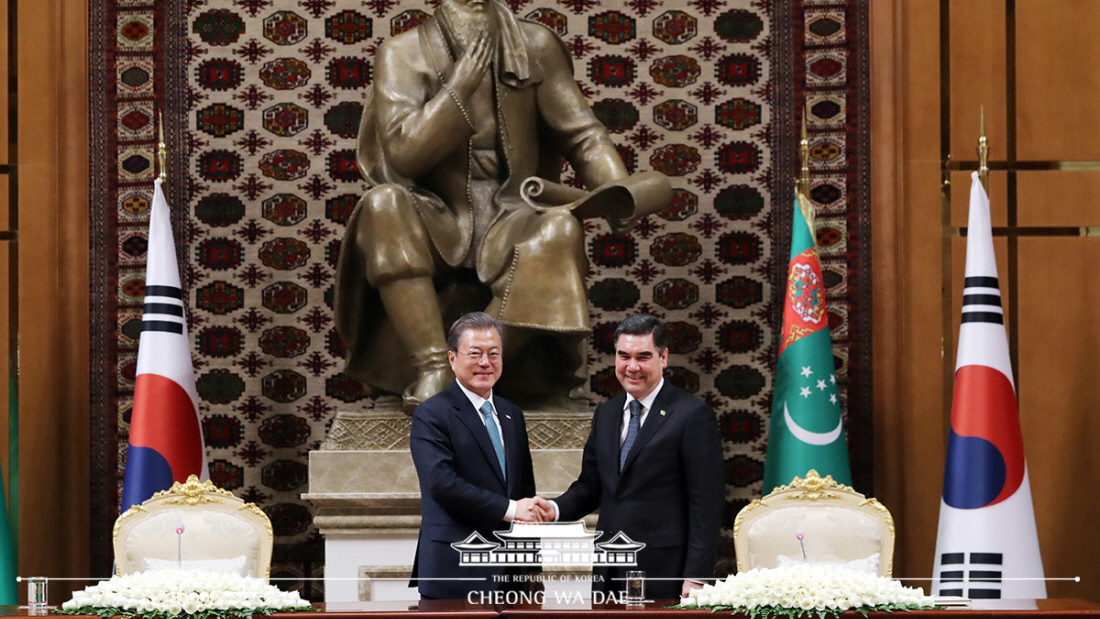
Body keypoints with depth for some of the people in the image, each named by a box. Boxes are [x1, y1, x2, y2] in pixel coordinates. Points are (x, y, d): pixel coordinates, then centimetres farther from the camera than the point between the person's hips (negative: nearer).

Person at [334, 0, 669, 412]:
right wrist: (463, 81, -20)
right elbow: (404, 154, -13)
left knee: (562, 228, -32)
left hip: (511, 224, 1)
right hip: (437, 226, -1)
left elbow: (582, 135, 2)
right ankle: (434, 369, -31)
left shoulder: (535, 46, 3)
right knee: (383, 205, -33)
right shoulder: (403, 53, -3)